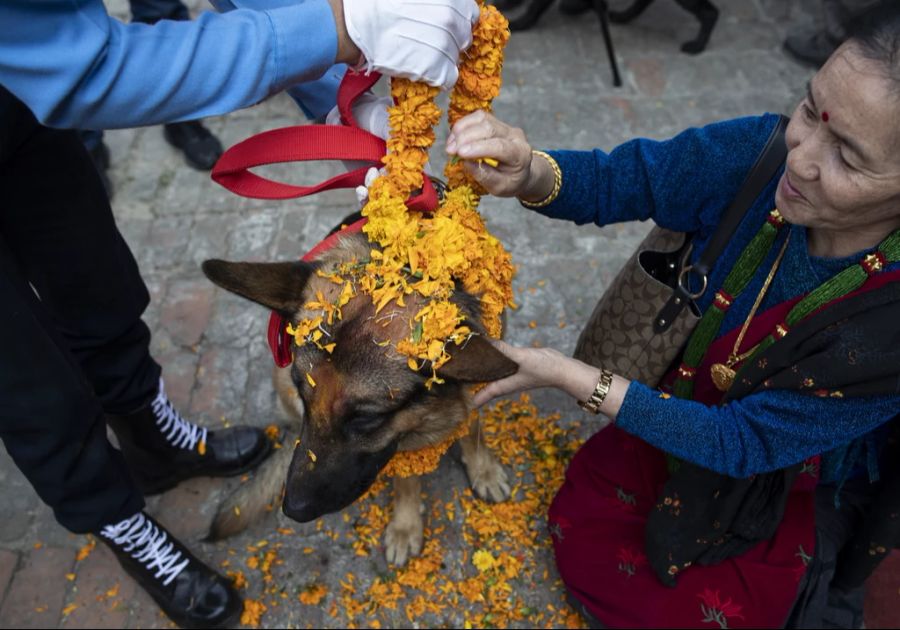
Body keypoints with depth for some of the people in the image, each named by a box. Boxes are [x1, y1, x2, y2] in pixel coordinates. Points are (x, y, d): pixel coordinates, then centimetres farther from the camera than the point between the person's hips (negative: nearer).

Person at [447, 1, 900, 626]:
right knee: (580, 531, 3)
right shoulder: (766, 152, -28)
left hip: (790, 484, -3)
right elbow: (620, 179, -17)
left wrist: (569, 376, -32)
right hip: (698, 400, 4)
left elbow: (746, 443, -28)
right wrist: (528, 173, -40)